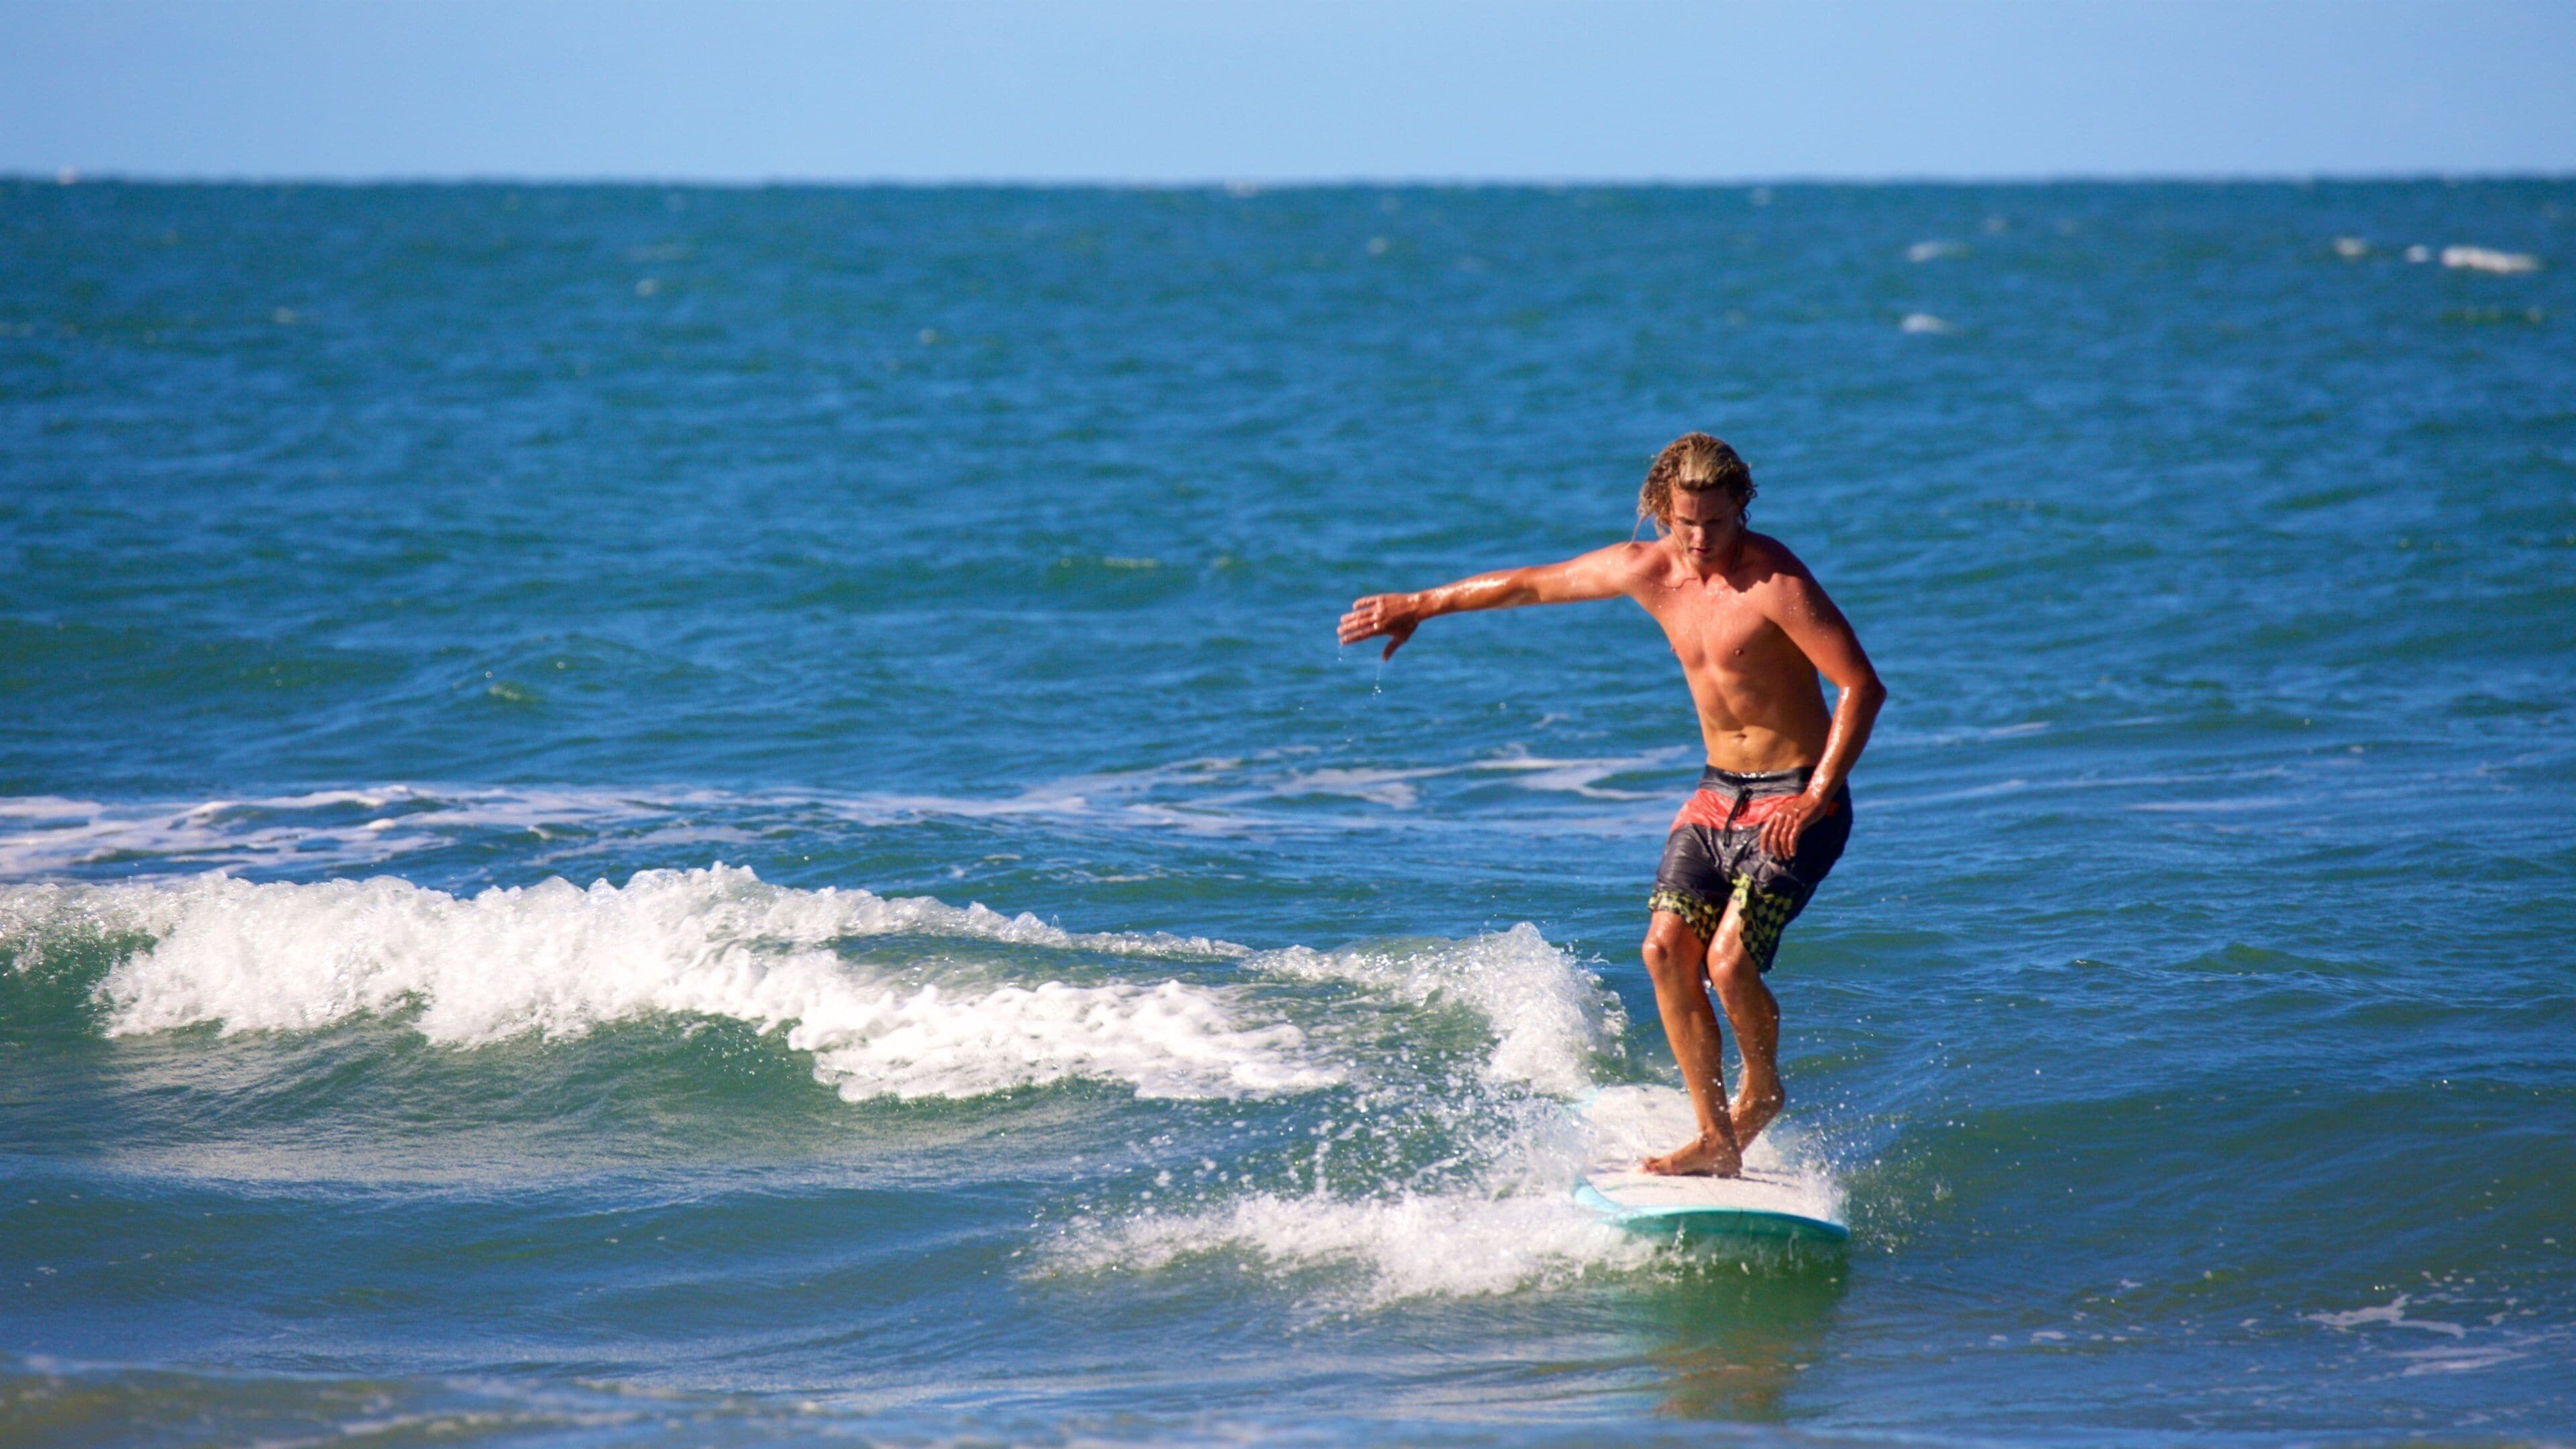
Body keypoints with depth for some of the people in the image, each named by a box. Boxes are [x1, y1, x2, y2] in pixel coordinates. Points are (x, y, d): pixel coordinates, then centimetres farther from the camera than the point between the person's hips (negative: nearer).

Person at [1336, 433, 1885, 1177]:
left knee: (1730, 959, -19)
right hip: (1716, 793, 7)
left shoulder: (1775, 581, -21)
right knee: (1666, 948, -9)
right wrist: (1421, 605, 23)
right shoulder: (1646, 570, 0)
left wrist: (1815, 800, -27)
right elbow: (1530, 584, 15)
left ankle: (1761, 1088, 12)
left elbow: (1863, 686, -22)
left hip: (1795, 801, -7)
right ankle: (1716, 1138, -3)